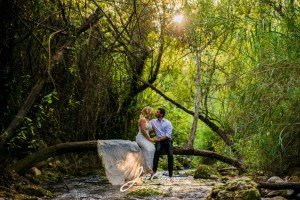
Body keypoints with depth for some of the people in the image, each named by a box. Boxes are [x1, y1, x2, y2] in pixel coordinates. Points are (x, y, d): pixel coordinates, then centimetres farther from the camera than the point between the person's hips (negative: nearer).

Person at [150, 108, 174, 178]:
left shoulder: (167, 123, -4)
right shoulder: (153, 121, 8)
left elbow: (168, 135, -10)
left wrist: (159, 139, -21)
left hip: (167, 140, -1)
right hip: (159, 141, 1)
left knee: (170, 155, -17)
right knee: (157, 151, -31)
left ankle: (170, 175, -4)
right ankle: (154, 171, -36)